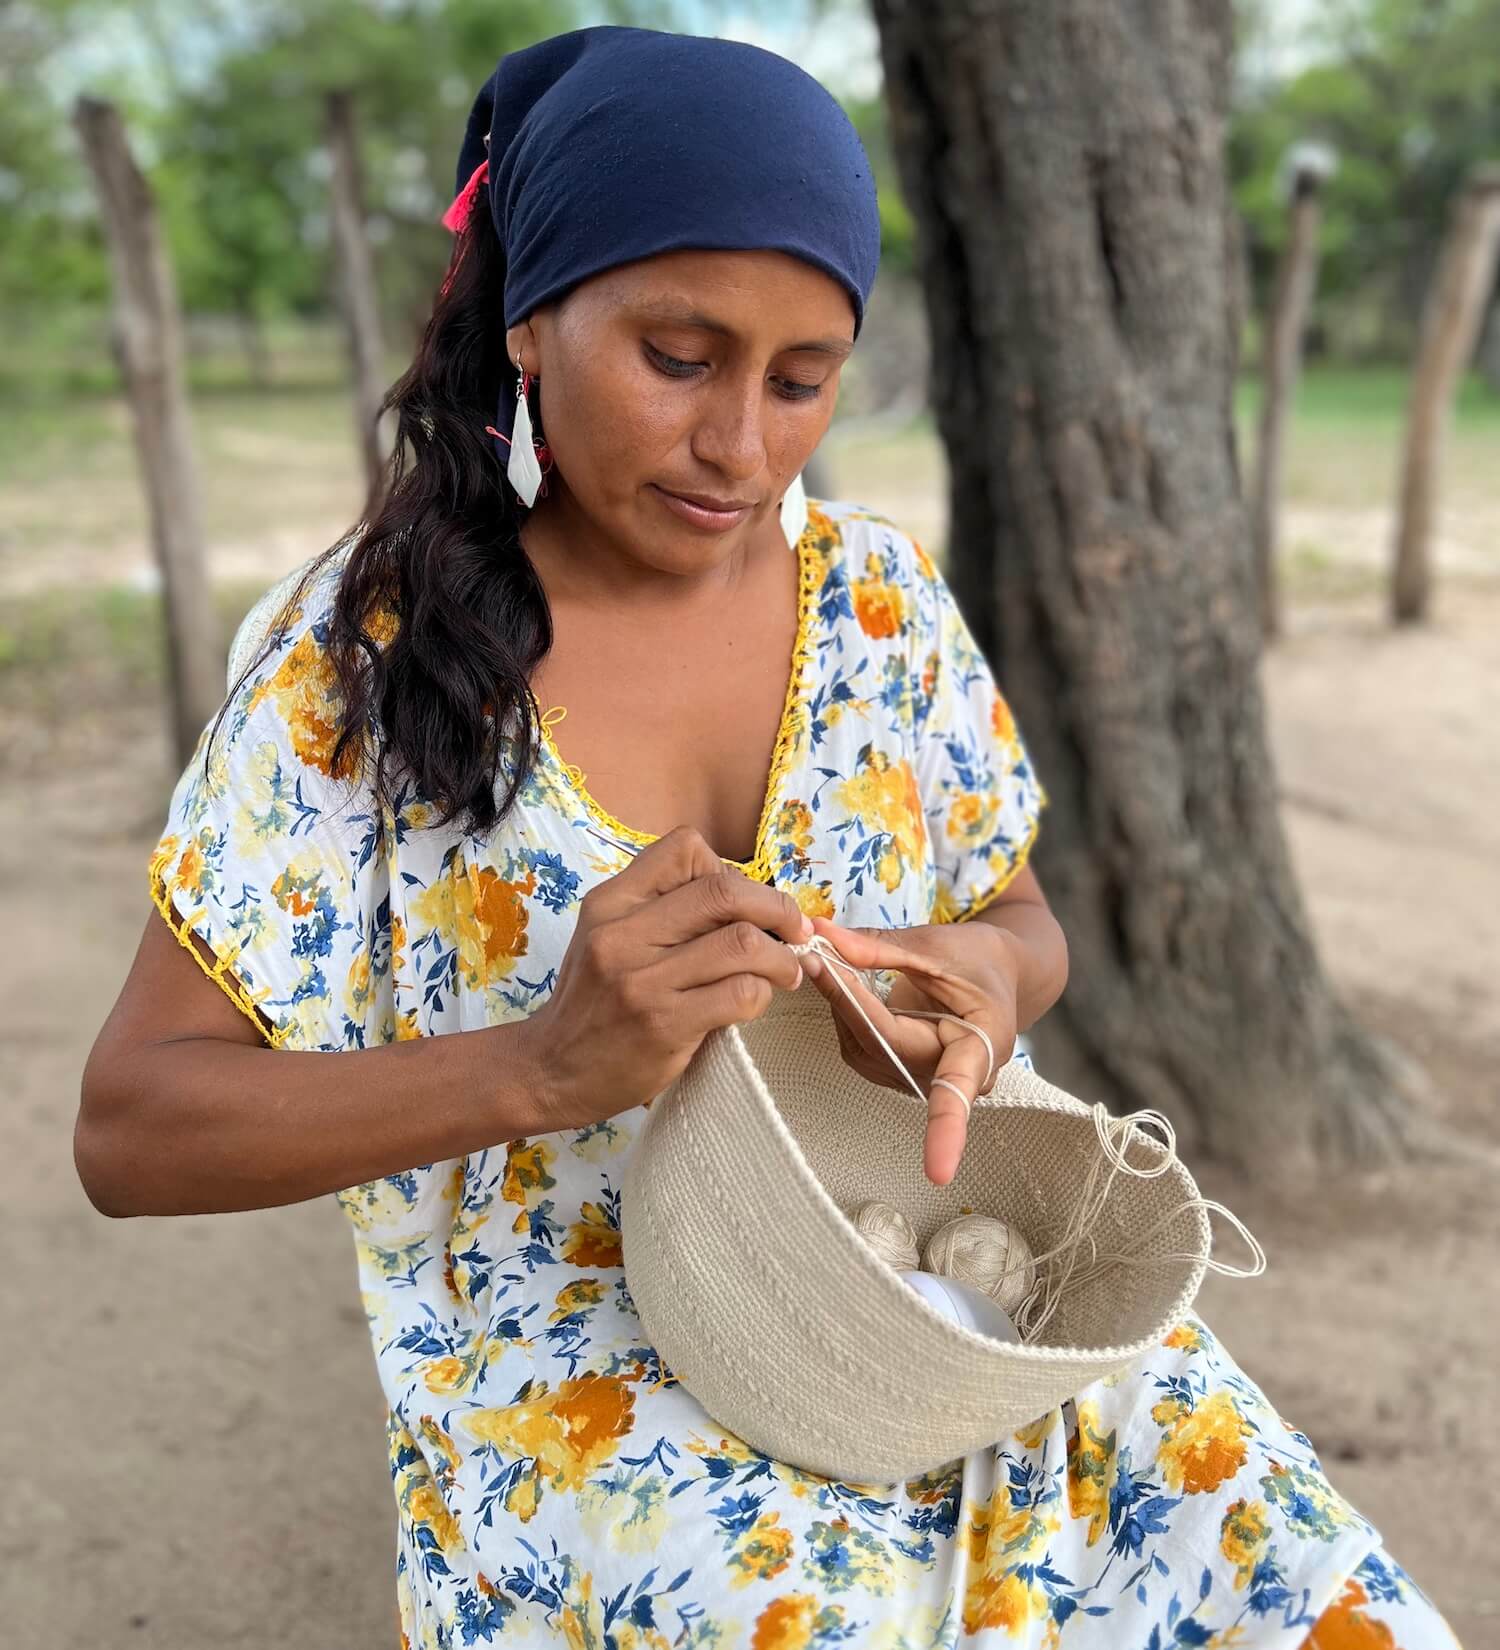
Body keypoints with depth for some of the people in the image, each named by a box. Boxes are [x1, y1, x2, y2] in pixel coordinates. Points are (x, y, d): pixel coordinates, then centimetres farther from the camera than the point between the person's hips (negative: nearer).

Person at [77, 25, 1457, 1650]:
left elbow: (1024, 927, 12)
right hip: (599, 1444, -3)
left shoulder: (880, 593, 0)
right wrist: (547, 1066, -27)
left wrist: (982, 969, -14)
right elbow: (130, 1130, -12)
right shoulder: (363, 649, -10)